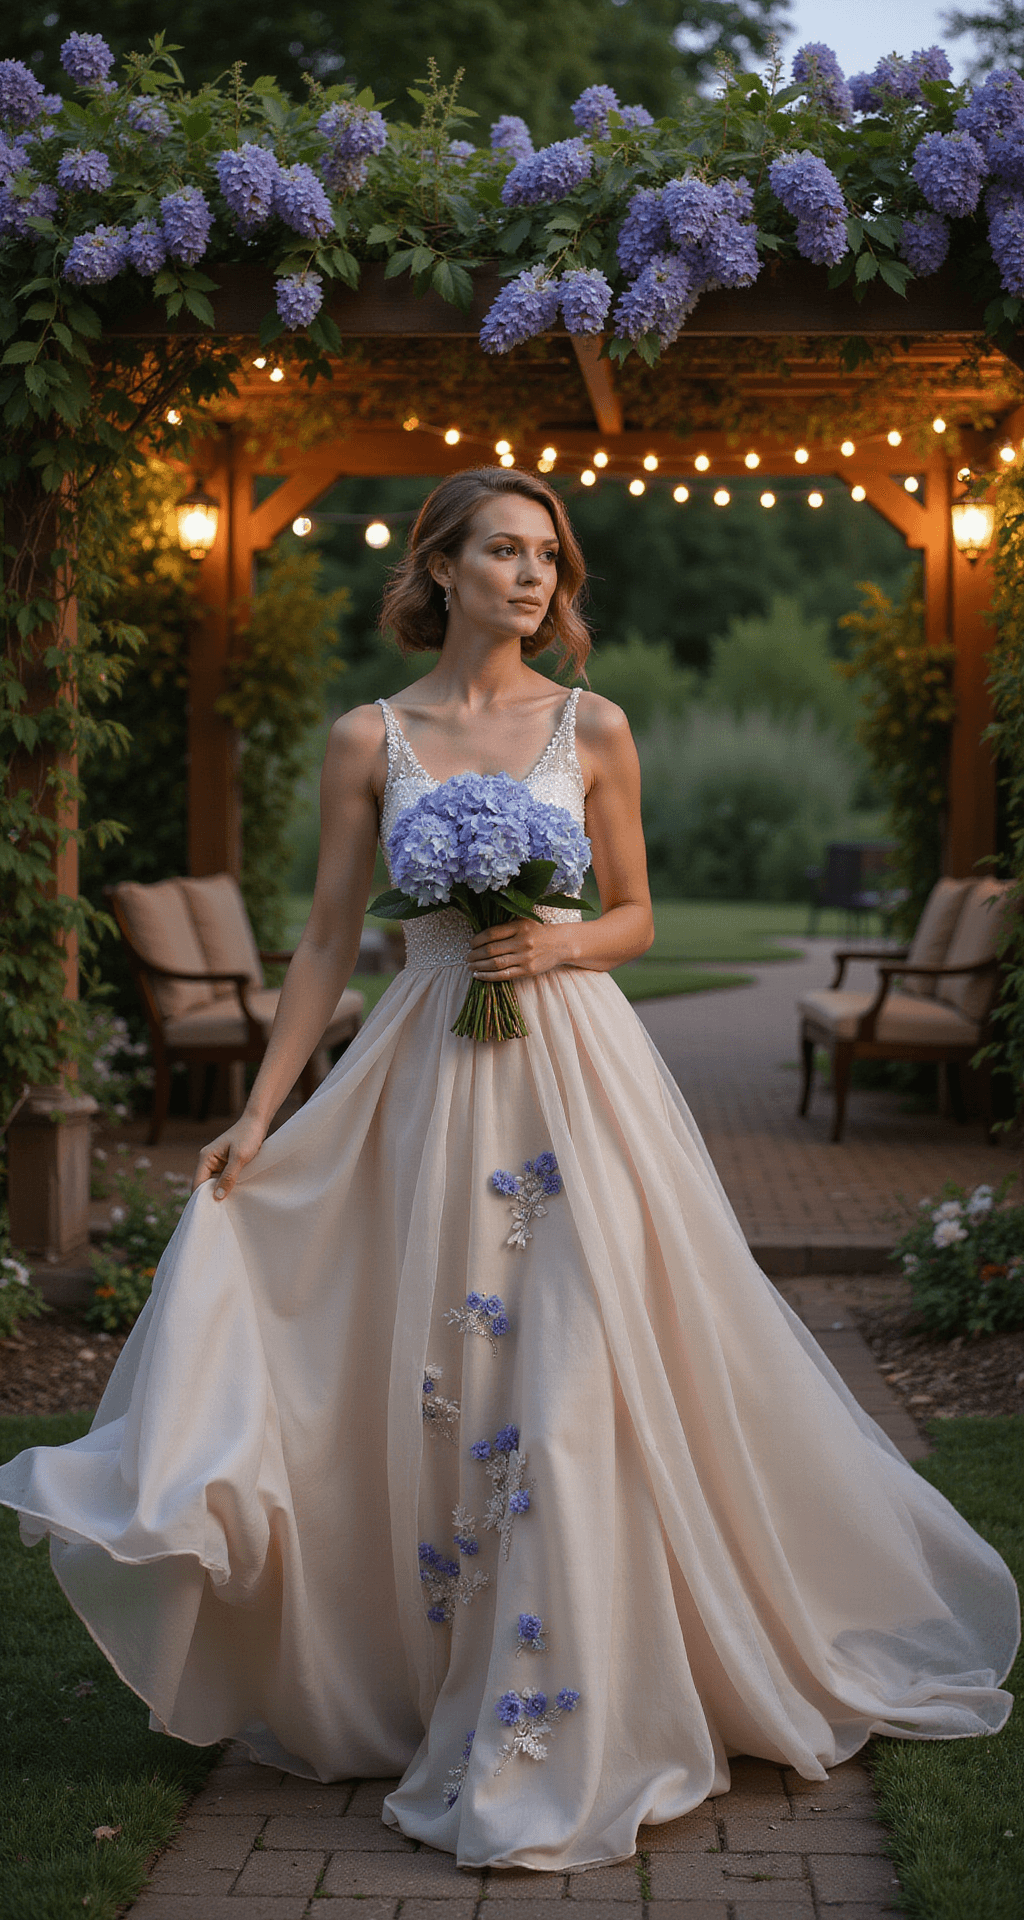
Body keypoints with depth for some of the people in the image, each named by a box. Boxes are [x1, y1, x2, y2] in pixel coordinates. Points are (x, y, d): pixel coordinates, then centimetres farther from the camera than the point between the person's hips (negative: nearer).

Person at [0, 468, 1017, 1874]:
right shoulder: (370, 739, 4)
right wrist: (258, 1113, 0)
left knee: (573, 1384, -5)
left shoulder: (594, 731, 3)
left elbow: (636, 916, 10)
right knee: (442, 1390, 4)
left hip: (580, 1069, -1)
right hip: (433, 1080, 1)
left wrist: (564, 940, -12)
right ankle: (450, 1699, 23)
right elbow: (329, 941, 5)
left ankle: (565, 1737, 6)